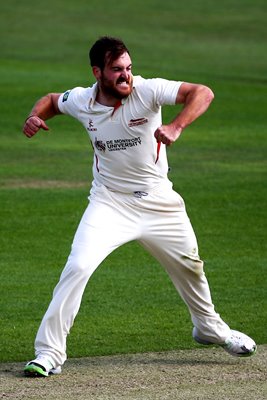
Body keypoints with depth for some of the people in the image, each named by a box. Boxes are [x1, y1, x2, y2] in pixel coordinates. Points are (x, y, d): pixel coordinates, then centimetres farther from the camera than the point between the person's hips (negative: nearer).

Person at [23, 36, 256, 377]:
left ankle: (209, 327, 47)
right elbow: (51, 100, 13)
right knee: (77, 266, -21)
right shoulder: (81, 101, -10)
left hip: (159, 202, 1)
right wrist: (35, 117, -9)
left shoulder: (147, 91, -18)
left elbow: (202, 93, -28)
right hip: (110, 203, -1)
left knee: (190, 266, 18)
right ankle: (49, 352, -13)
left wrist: (176, 127, -44)